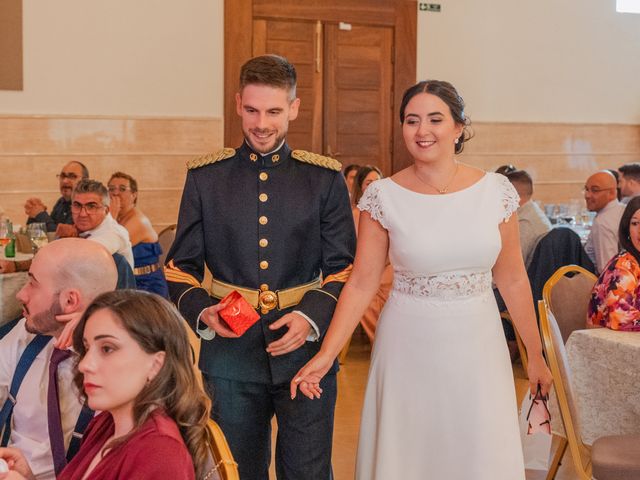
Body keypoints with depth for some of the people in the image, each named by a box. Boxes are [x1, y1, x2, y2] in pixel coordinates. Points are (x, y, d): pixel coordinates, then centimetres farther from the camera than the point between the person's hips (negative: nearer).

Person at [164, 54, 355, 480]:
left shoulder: (325, 178, 2)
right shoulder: (205, 177, 5)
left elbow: (344, 267, 1)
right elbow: (181, 266, 7)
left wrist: (310, 317, -15)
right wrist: (202, 312, -12)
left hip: (305, 346, -1)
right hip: (230, 351, 1)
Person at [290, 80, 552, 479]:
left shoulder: (496, 190, -3)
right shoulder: (383, 196, -7)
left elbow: (513, 279, 4)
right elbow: (362, 283, -7)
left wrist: (535, 355, 7)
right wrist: (326, 355, -15)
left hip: (478, 348, 1)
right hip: (410, 351, -1)